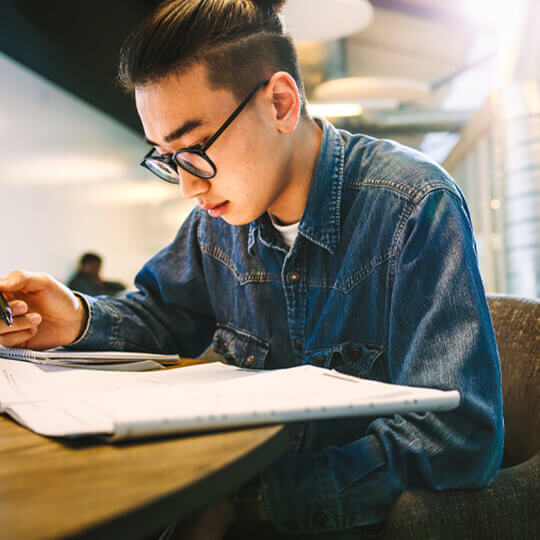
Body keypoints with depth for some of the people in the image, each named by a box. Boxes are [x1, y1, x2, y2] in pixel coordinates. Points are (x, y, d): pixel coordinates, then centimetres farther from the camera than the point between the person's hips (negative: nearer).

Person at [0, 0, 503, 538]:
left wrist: (259, 496, -26)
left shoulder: (415, 207, -19)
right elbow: (165, 314, 16)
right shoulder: (218, 215, 0)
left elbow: (457, 440, -24)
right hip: (249, 480, 5)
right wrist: (81, 320, -6)